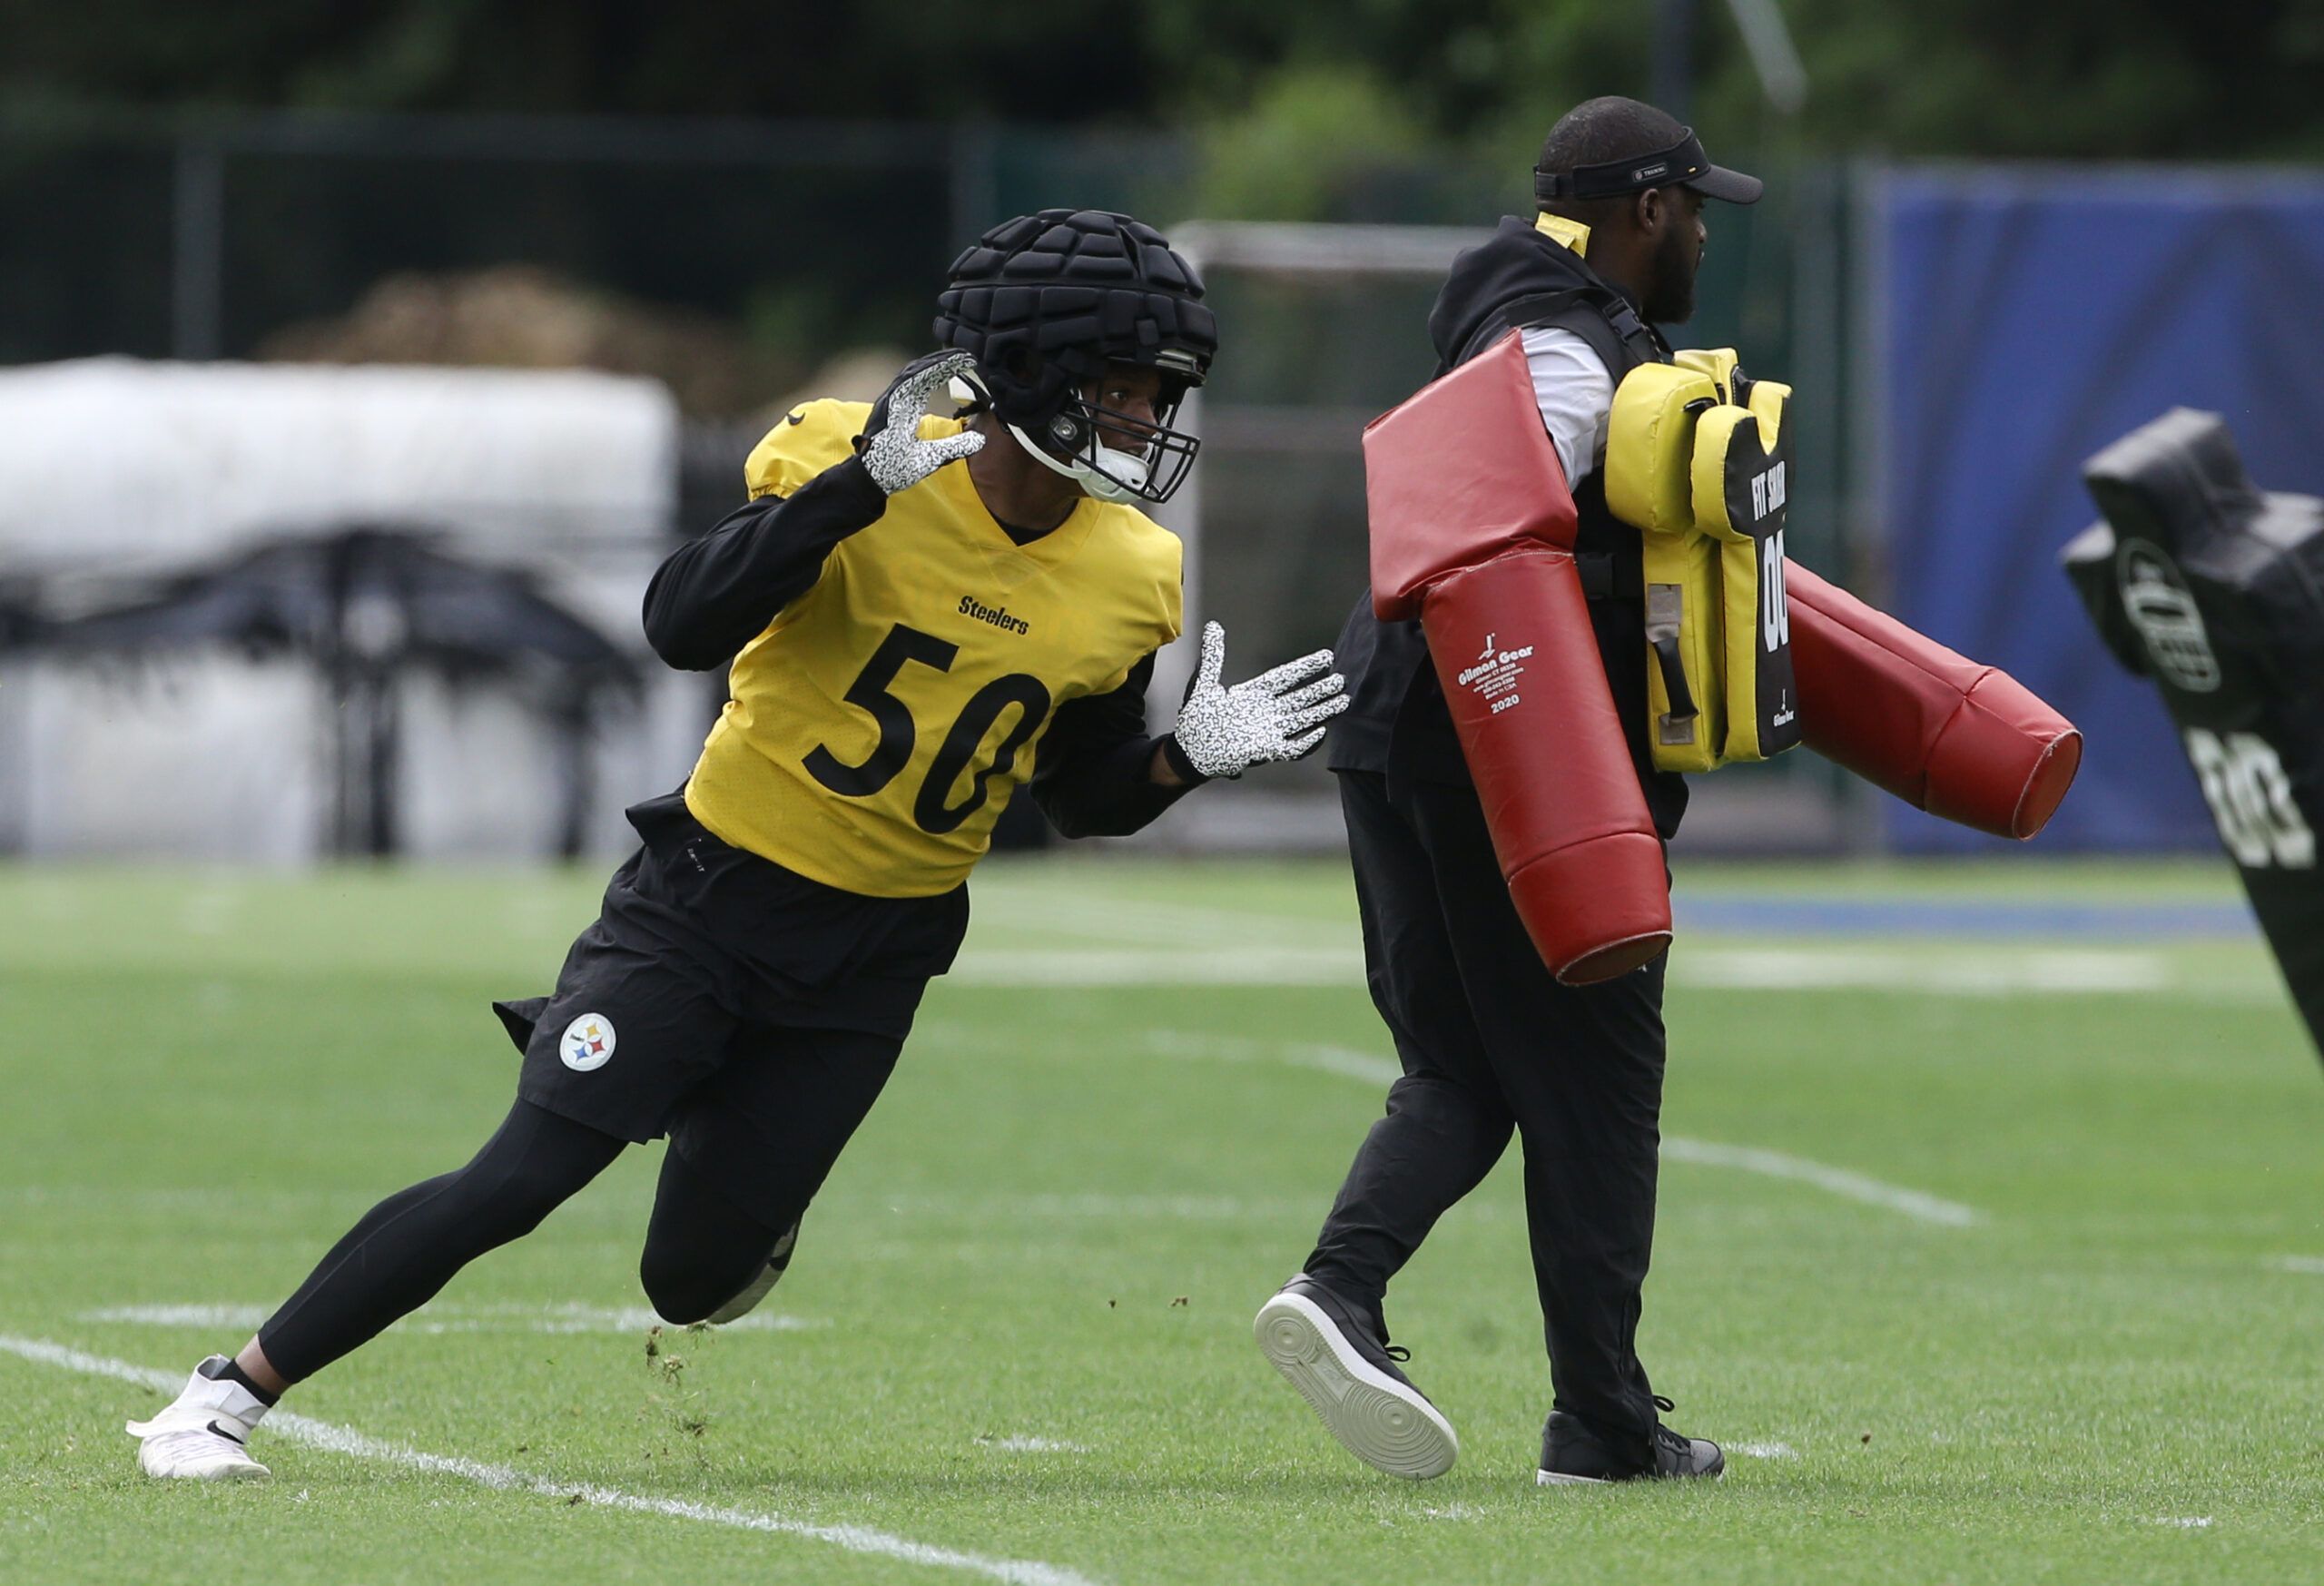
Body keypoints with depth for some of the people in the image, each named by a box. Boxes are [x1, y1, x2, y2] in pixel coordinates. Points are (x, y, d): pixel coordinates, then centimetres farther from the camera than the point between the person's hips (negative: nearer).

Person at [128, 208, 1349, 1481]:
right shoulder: (856, 462, -16)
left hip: (873, 955, 4)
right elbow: (682, 627, -28)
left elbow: (1080, 796, 11)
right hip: (711, 897, -4)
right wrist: (863, 487, -36)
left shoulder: (1126, 583, -3)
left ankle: (719, 1118, 39)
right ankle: (230, 1393, -4)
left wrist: (1189, 756, -9)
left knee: (697, 1281, 2)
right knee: (518, 1182, -16)